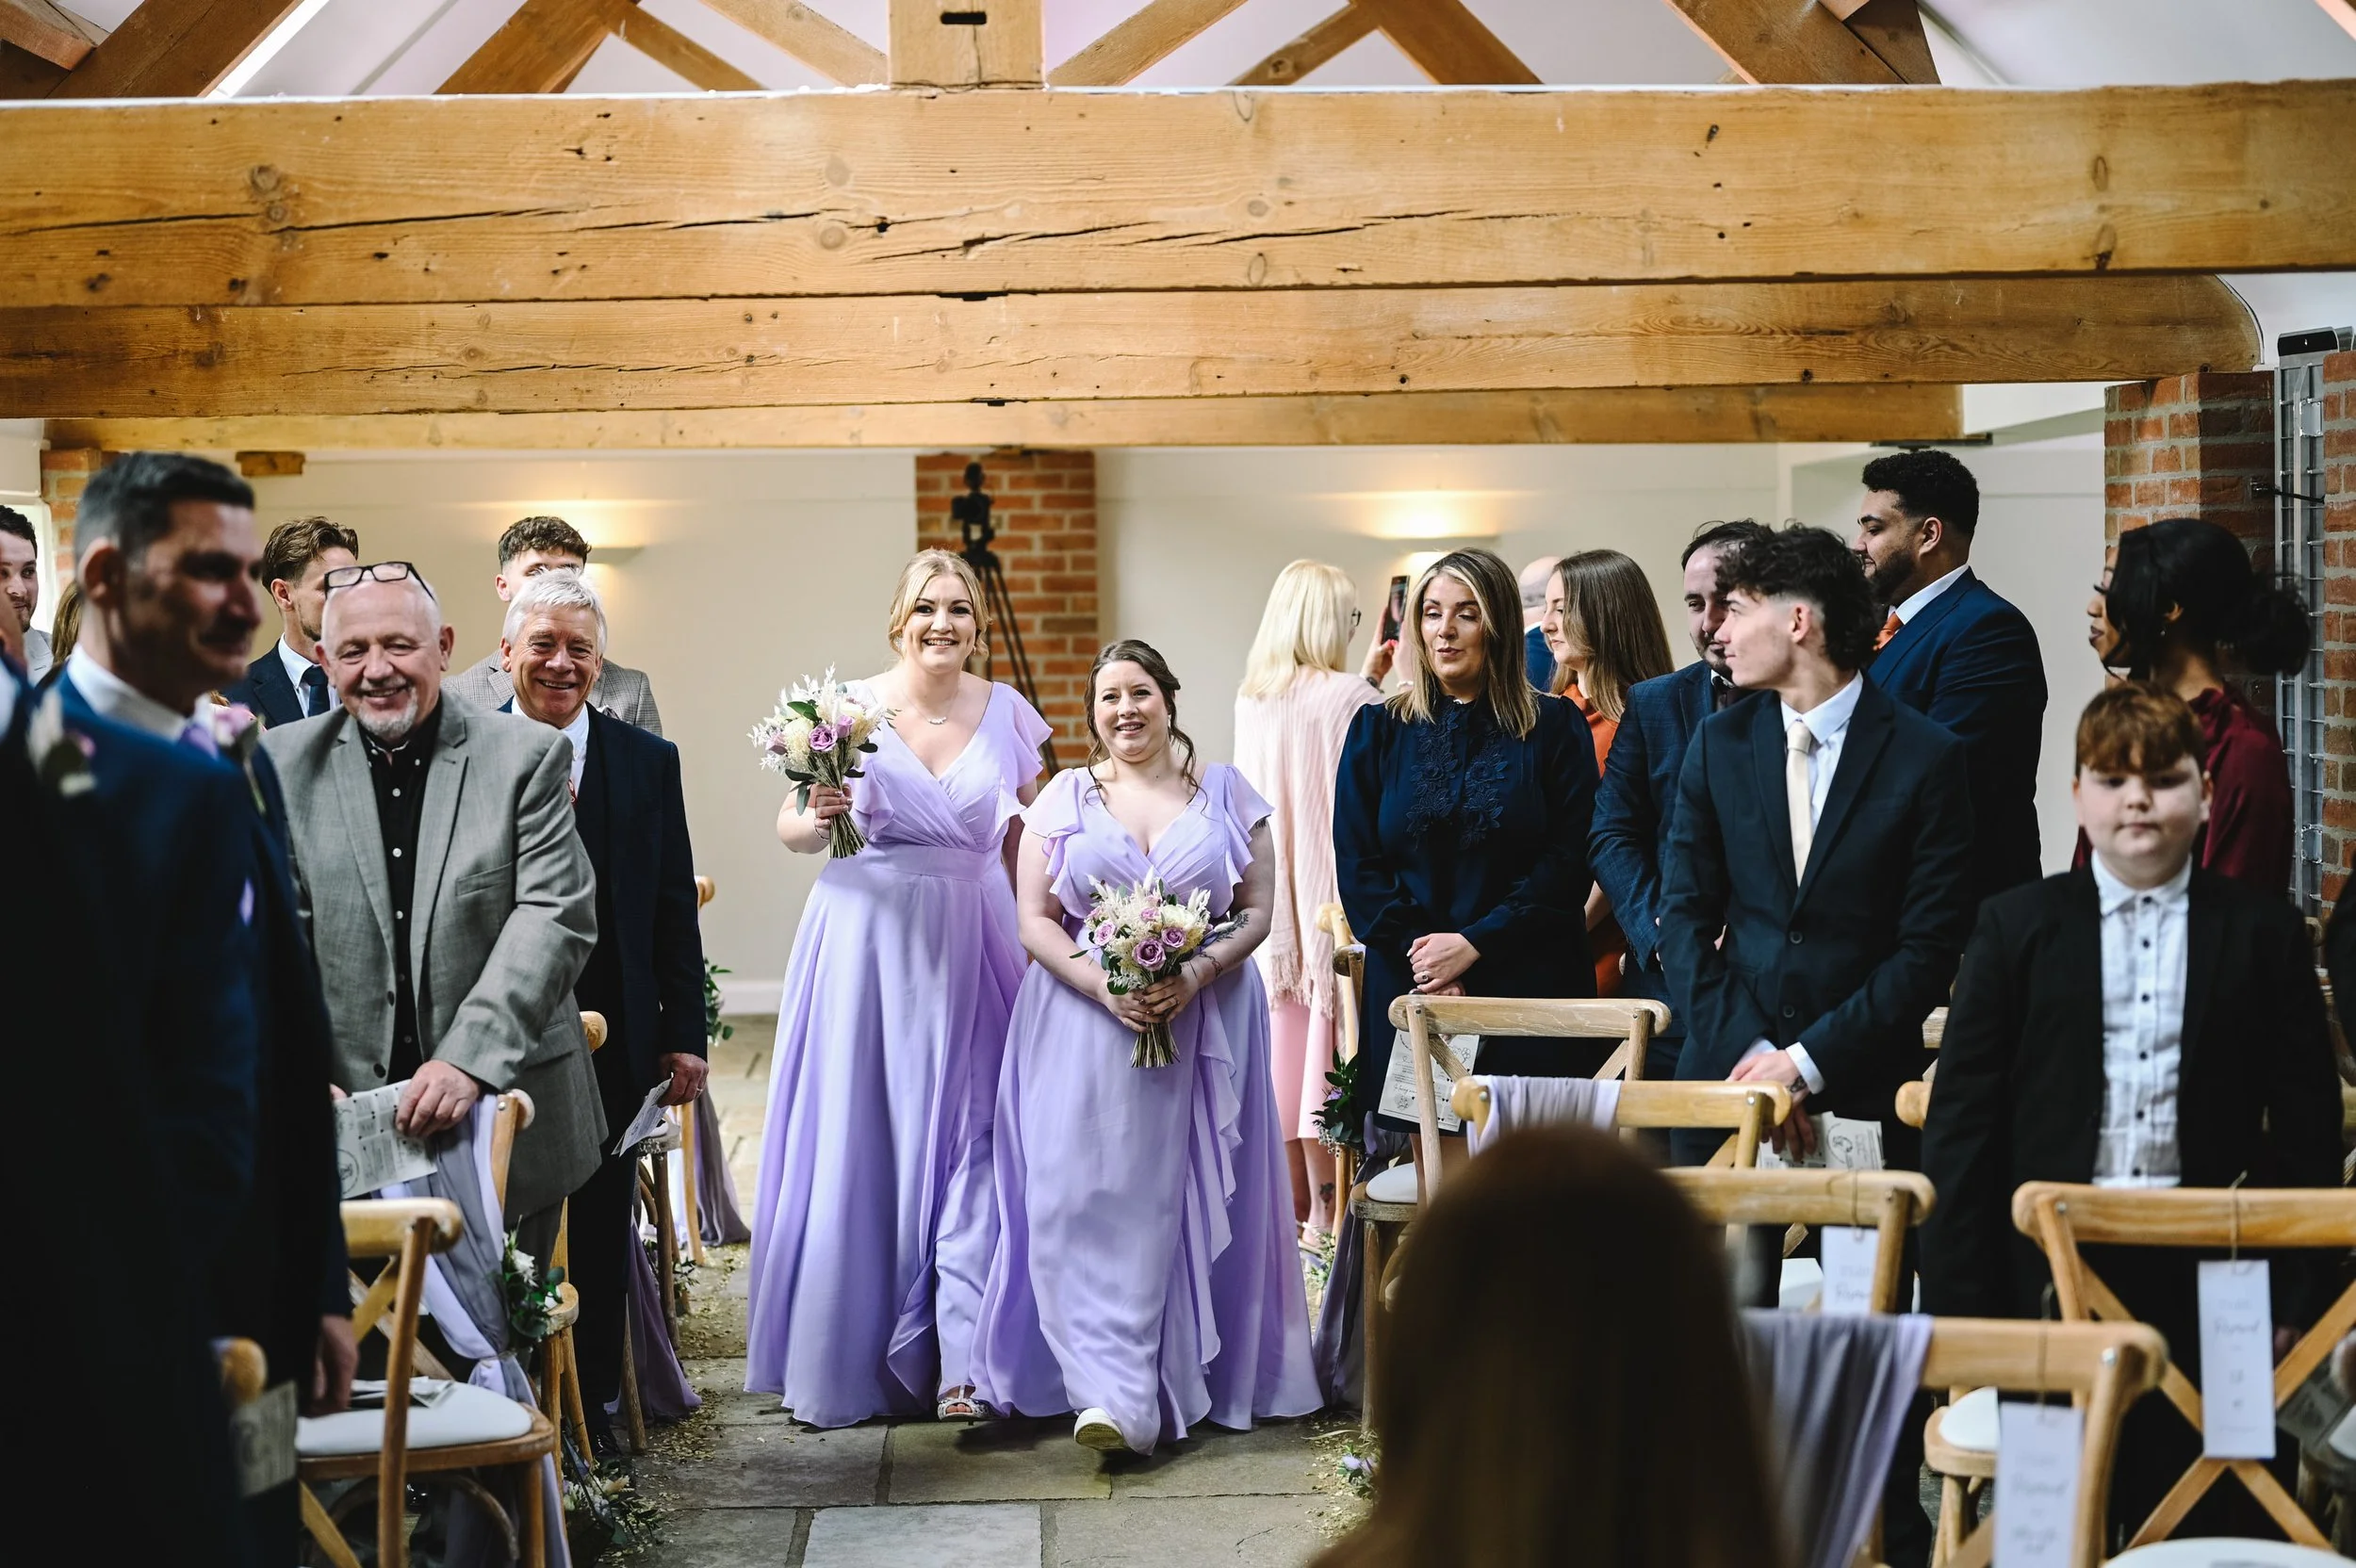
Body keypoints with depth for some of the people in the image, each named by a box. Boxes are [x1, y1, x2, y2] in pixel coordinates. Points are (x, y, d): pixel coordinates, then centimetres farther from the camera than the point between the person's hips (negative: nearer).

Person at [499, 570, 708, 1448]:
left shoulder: (648, 762, 6)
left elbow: (674, 909, 6)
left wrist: (684, 1034, 2)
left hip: (612, 1043, 2)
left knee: (601, 1235, 10)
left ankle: (594, 1408, 22)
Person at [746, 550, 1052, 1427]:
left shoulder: (1006, 714, 3)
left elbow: (1027, 836, 11)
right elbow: (792, 833, 3)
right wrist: (815, 819, -20)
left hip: (972, 943, 1)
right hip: (869, 939, -1)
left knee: (966, 1143, -3)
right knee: (859, 1144, 3)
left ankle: (962, 1362, 0)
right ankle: (846, 1360, 16)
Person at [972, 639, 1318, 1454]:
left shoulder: (1225, 793, 8)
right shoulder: (1064, 799, 8)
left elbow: (1257, 911, 4)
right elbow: (1035, 920, 2)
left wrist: (1198, 972, -14)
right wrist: (1102, 986, -14)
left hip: (1203, 1022, 0)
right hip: (1086, 1021, 0)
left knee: (1182, 1198, -1)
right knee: (1084, 1195, -10)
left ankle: (1184, 1379, 5)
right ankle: (1113, 1393, -7)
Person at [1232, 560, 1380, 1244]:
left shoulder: (1250, 700, 3)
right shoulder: (1350, 698, -14)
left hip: (1269, 892, 6)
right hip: (1331, 895, -5)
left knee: (1282, 1035, 12)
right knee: (1327, 1038, 0)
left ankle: (1292, 1202, 20)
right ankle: (1324, 1208, 4)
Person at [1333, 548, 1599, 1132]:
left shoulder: (1554, 727, 5)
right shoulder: (1378, 731, 11)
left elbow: (1568, 863, -3)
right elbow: (1357, 866, 5)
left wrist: (1474, 944, -11)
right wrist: (1418, 950, -8)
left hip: (1529, 991, -1)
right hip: (1409, 991, 2)